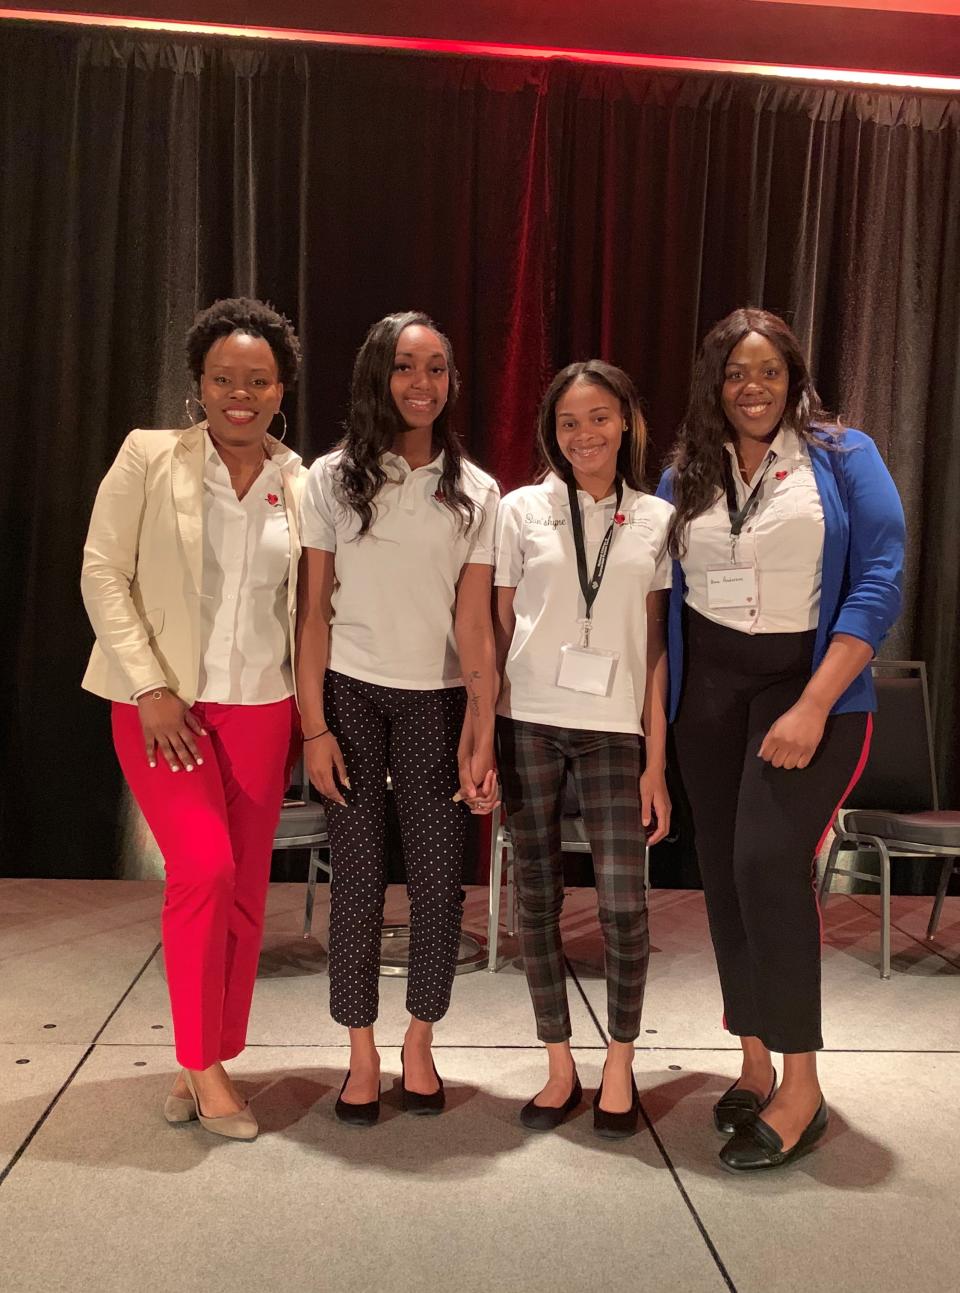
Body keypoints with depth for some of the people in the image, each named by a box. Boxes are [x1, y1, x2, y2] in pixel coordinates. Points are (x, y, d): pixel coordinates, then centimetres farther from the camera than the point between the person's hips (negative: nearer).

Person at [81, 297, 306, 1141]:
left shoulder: (301, 483, 5)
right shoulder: (149, 458, -3)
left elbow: (304, 604, 8)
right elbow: (104, 572, -6)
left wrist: (310, 711, 3)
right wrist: (151, 688, -13)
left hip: (260, 708, 3)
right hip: (163, 702, -3)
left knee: (245, 891, 7)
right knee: (204, 869, -14)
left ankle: (208, 1066, 24)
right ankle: (201, 1064, 7)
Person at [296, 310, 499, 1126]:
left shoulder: (475, 492, 2)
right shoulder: (332, 478, 0)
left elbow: (474, 624, -2)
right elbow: (314, 611, -1)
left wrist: (481, 734, -8)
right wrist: (314, 726, -5)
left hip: (436, 702, 1)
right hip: (350, 696, -1)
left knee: (440, 881, 1)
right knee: (358, 878, 3)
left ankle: (420, 1043, 23)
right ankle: (363, 1054, 19)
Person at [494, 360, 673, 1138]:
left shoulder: (656, 521, 5)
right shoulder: (522, 510, 4)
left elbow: (656, 646, 4)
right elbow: (497, 631, 5)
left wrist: (656, 760, 0)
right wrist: (482, 739, 0)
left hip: (614, 727, 0)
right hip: (528, 722, 1)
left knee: (623, 901, -3)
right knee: (537, 896, 6)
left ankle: (620, 1064, 19)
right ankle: (559, 1067, 23)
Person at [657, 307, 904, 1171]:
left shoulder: (843, 457, -2)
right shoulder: (684, 477, 8)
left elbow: (880, 584, -10)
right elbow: (663, 598, 9)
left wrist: (813, 707, -18)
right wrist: (659, 707, -1)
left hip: (808, 684, -4)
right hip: (709, 690, 4)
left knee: (769, 865, -16)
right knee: (724, 873, 7)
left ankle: (802, 1090, 0)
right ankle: (755, 1066, 23)